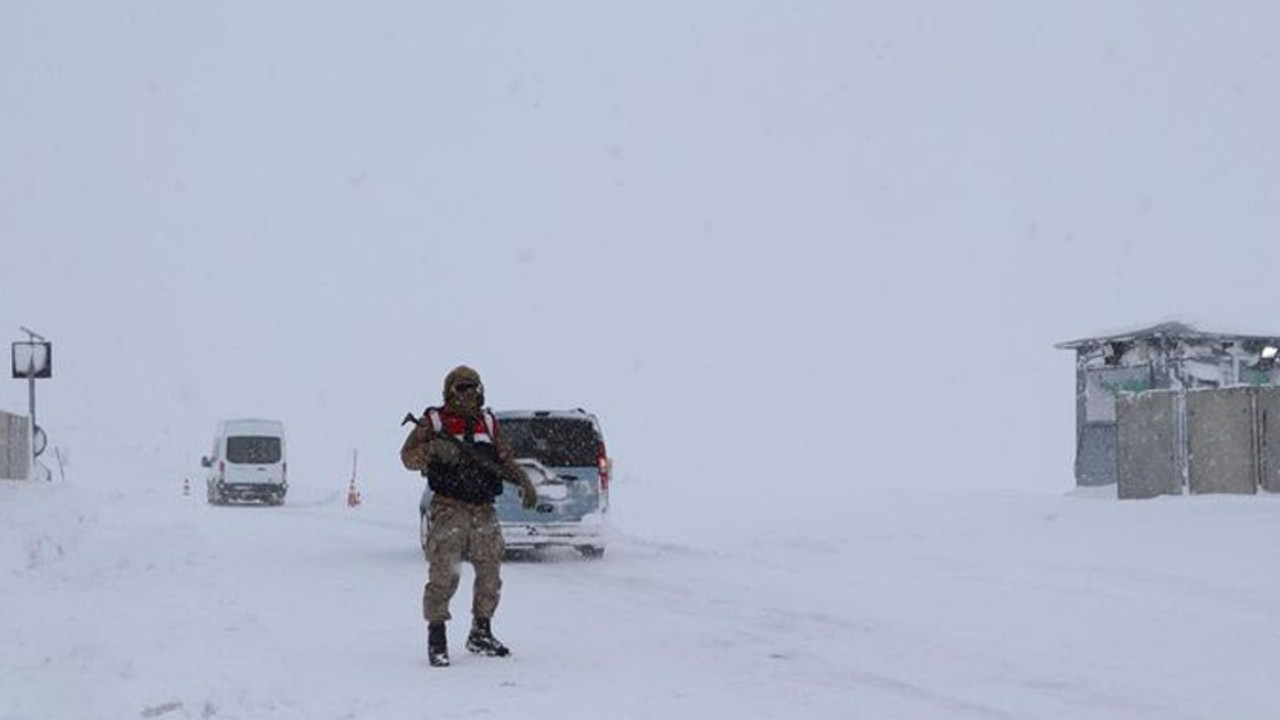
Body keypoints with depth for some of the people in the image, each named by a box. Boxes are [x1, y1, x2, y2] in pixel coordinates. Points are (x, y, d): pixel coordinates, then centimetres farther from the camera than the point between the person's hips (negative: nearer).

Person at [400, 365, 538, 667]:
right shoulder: (434, 421, 1)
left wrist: (524, 483, 4)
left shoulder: (488, 423, 14)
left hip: (483, 511, 5)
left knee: (490, 574, 7)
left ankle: (481, 634, 21)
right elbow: (408, 457, -5)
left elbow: (505, 460, 20)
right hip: (449, 510, -5)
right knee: (443, 575, -11)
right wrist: (434, 449, -24)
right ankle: (436, 638, -4)